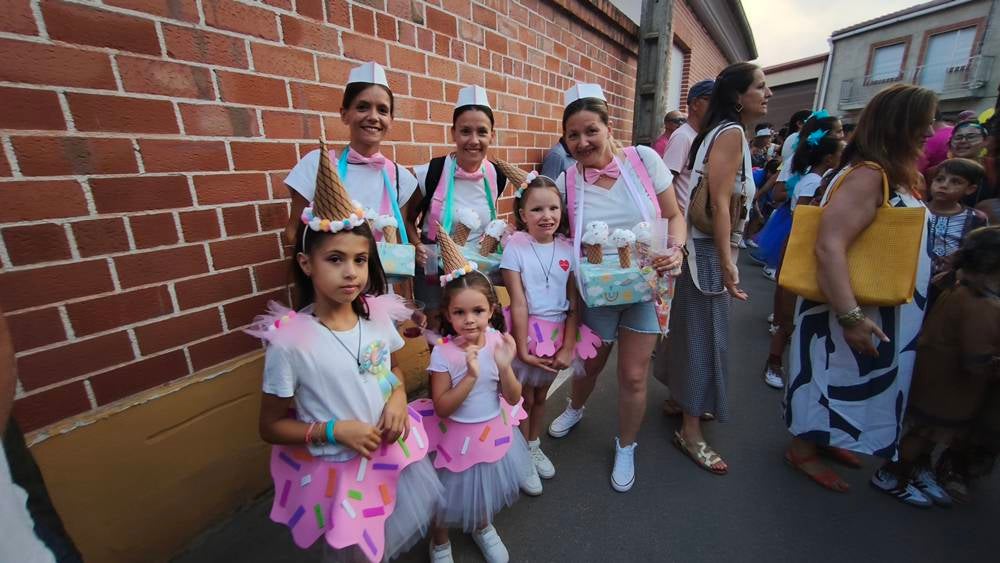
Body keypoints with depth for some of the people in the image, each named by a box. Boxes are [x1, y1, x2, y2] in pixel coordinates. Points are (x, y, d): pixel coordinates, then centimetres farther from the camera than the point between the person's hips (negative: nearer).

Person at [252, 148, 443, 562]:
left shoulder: (378, 315, -11)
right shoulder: (290, 339, -22)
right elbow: (271, 426, -10)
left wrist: (398, 395, -12)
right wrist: (333, 430, -22)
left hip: (393, 450, 4)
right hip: (336, 468, -4)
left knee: (424, 519, 25)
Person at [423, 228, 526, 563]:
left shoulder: (498, 341, -15)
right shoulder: (443, 353, -23)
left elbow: (513, 398, -11)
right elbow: (441, 408, -21)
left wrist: (505, 366, -29)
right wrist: (471, 376, -34)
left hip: (493, 431, 3)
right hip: (458, 436, -3)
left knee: (487, 487, 27)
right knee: (451, 494, 18)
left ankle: (483, 527, 60)